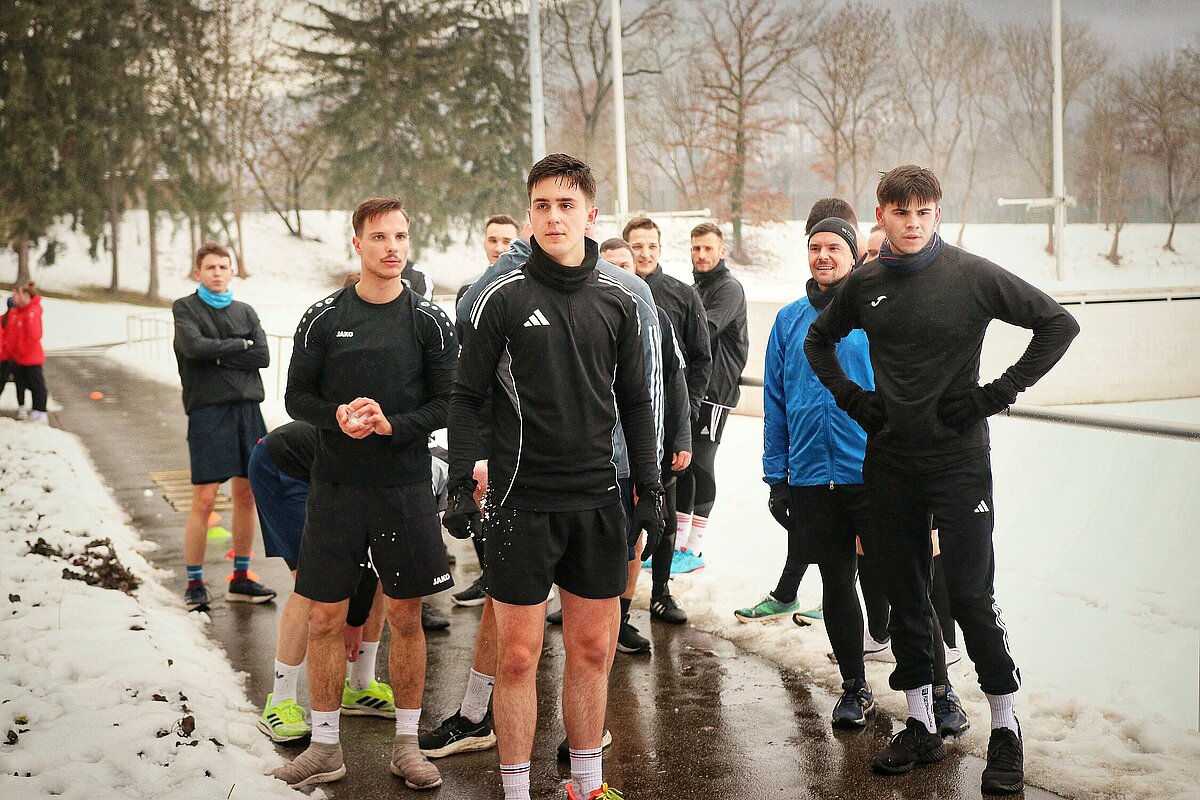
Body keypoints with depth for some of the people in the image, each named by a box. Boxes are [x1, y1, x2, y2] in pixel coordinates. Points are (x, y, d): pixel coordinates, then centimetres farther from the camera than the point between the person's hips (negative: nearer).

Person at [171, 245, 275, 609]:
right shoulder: (185, 308, 5)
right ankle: (194, 584, 4)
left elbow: (263, 356, 1)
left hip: (248, 407, 4)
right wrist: (238, 345, -4)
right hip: (208, 410, -4)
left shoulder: (245, 311, 15)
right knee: (204, 500, -7)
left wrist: (218, 356, -6)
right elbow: (194, 346, -14)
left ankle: (240, 579, 17)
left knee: (246, 495, 7)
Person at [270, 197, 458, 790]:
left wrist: (391, 424, -17)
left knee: (405, 617, 7)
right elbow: (296, 396, 5)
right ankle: (325, 747, 20)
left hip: (406, 489, 0)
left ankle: (407, 744, 21)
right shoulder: (323, 317, 3)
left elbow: (449, 403, -1)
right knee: (325, 617, 5)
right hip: (336, 486, 1)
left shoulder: (429, 320, 1)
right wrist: (339, 416, -15)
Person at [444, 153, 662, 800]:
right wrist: (460, 489, -8)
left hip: (597, 502, 3)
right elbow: (467, 397, -1)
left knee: (593, 649, 11)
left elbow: (635, 403, 12)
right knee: (518, 656, 2)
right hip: (523, 502, -3)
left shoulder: (618, 302, 6)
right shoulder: (503, 297, -3)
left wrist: (650, 490, 7)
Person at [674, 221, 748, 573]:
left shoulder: (729, 288, -8)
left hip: (715, 390, -8)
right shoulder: (696, 288, 19)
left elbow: (706, 330, -23)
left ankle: (694, 550, 0)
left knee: (700, 464, -6)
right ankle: (678, 542, 17)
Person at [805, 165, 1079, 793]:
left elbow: (1059, 323, -4)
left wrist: (998, 393, -8)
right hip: (888, 461, 4)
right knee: (905, 595, 9)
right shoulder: (864, 284, 5)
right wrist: (850, 396, 7)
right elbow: (818, 341, 22)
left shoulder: (972, 275, -6)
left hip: (959, 459, -4)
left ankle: (1005, 729, 12)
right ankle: (921, 727, 21)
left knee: (971, 594, -4)